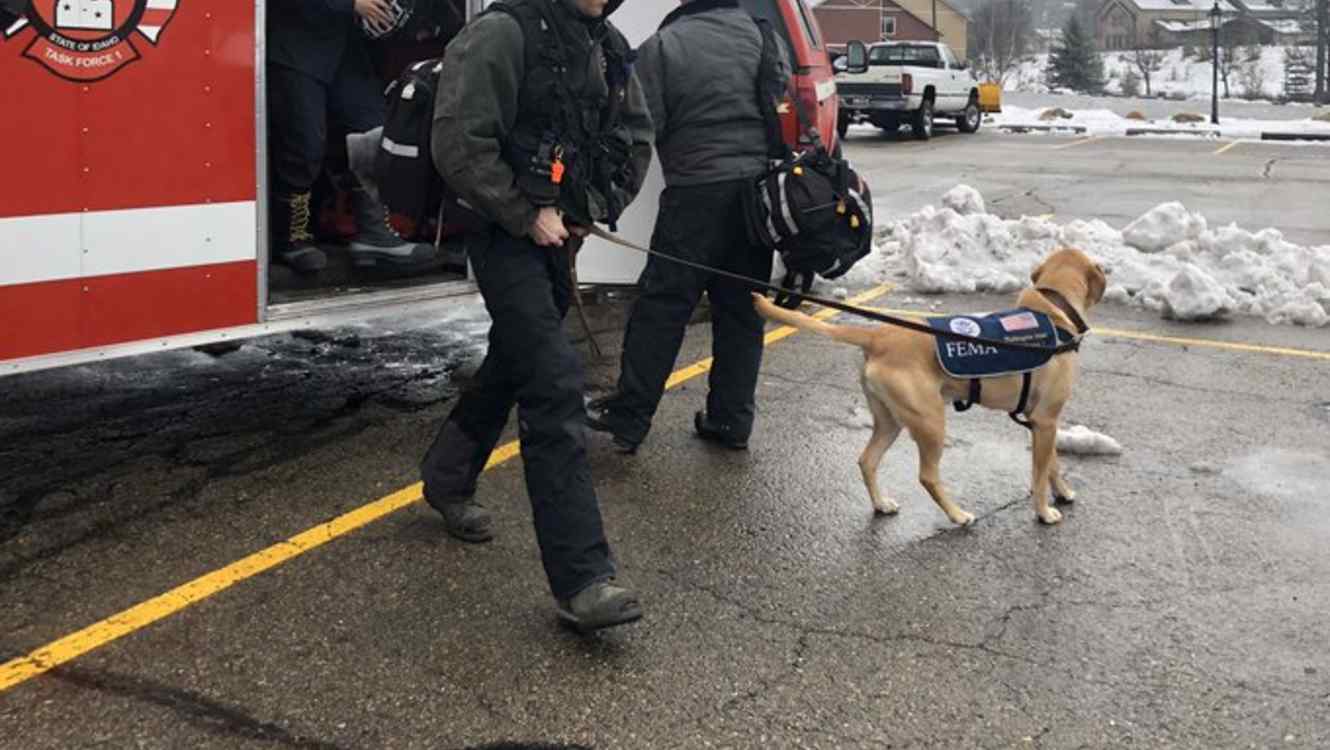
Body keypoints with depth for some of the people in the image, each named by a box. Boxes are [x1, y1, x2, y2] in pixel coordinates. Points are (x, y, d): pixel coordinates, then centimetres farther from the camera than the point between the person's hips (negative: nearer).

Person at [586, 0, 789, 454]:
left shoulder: (663, 47, -7)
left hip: (699, 191, -5)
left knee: (661, 305, 1)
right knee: (742, 308, 11)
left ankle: (629, 416, 7)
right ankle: (732, 420, 16)